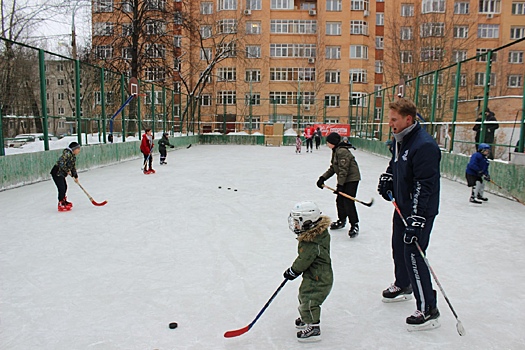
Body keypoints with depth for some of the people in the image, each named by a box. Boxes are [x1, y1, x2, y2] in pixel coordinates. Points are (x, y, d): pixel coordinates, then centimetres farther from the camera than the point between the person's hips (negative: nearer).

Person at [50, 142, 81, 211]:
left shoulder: (73, 157, 11)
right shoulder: (67, 154, -20)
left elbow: (73, 167, 20)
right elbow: (62, 164, -28)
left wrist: (76, 176, 21)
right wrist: (67, 171, -18)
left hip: (62, 174, 10)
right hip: (57, 173, -10)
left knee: (65, 187, 19)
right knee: (62, 188, -11)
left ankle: (64, 201, 36)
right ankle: (61, 205, -6)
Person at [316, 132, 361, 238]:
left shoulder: (342, 151, -22)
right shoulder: (335, 151, 11)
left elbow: (343, 169, -25)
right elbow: (332, 168, 14)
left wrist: (339, 185, -25)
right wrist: (323, 178, 6)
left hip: (352, 178, -10)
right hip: (343, 179, 10)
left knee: (348, 202, -13)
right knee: (339, 200, 15)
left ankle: (354, 226, -5)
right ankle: (341, 221, 32)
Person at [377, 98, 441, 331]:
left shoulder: (424, 146, -25)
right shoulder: (399, 140, 5)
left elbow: (424, 185, -29)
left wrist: (416, 218, -31)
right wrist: (386, 179, 6)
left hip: (420, 211, -10)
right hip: (402, 207, 10)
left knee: (413, 255, -8)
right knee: (398, 247, 22)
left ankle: (428, 310, 5)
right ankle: (403, 286, 45)